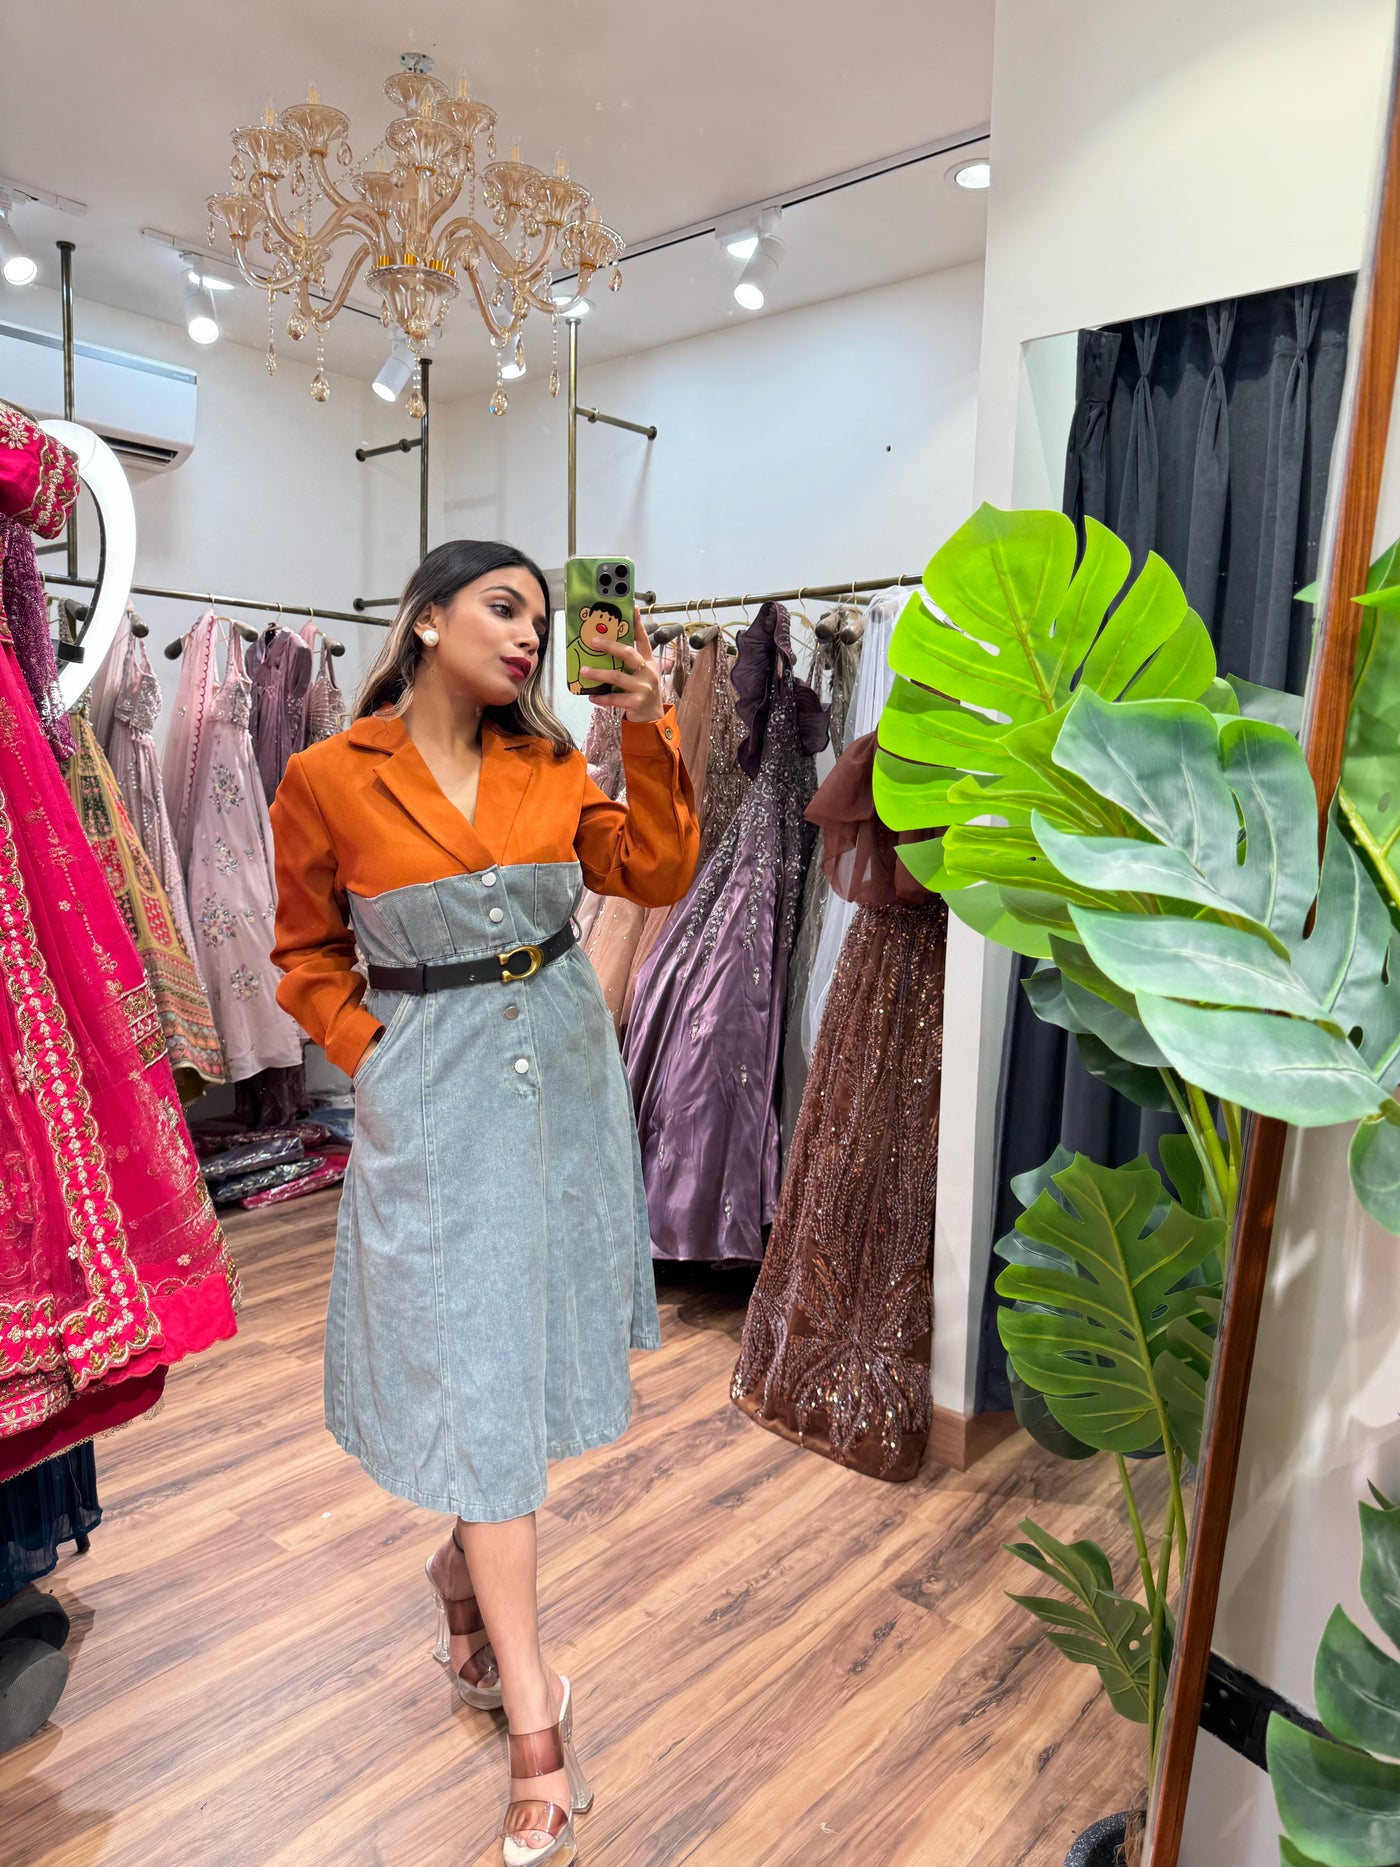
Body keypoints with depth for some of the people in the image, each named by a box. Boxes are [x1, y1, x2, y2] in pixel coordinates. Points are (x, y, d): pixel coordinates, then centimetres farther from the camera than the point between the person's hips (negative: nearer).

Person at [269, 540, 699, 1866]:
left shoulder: (548, 764, 5)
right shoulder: (328, 780, -5)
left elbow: (655, 873, -2)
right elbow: (309, 959, 4)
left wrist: (650, 731, -9)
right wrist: (376, 1059, -6)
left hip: (566, 1073, 5)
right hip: (433, 1098, -4)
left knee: (530, 1346, 14)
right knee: (475, 1378, -1)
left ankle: (465, 1560, 42)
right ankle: (536, 1722, 11)